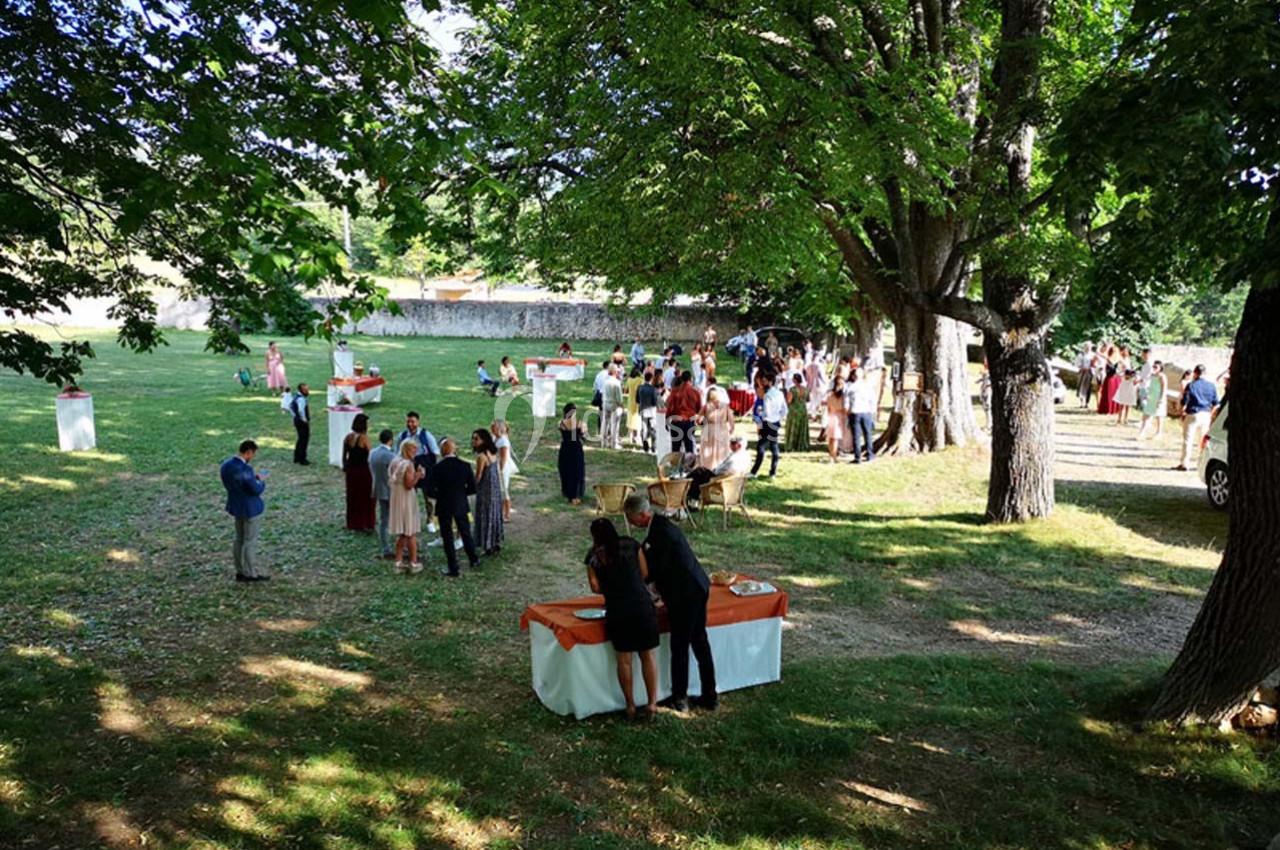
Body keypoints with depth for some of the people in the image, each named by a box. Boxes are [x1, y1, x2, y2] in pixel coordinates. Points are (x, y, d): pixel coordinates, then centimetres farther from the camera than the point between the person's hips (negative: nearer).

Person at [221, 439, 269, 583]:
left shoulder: (226, 465, 0)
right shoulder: (245, 469, -28)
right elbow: (257, 490, -22)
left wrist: (254, 477, 8)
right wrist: (261, 481, -3)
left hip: (236, 507, 8)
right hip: (251, 509, -8)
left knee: (239, 540, 17)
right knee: (250, 542, 2)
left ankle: (240, 572, 25)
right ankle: (252, 574, 12)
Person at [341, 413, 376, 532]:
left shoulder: (348, 437, 0)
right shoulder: (364, 438, -18)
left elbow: (344, 456, 7)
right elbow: (371, 454, -15)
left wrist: (344, 468, 18)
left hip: (351, 470, 6)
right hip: (363, 470, -6)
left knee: (352, 497, 16)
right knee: (366, 497, 9)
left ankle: (353, 523, 24)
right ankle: (365, 524, 15)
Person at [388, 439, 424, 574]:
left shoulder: (395, 462, 7)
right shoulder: (408, 464, -18)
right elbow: (409, 485, -21)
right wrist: (418, 476, -12)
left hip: (396, 500, 8)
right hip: (406, 501, -8)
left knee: (401, 534, 15)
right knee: (411, 533, 3)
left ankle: (399, 563, 18)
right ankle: (414, 563, 8)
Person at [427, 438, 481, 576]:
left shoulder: (437, 468, -16)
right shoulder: (465, 466, -9)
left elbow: (430, 491, -14)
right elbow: (472, 488, -5)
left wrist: (439, 496, 5)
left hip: (444, 508, -3)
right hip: (461, 506, 3)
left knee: (448, 538, 8)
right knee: (465, 533, 21)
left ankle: (453, 569, 13)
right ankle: (473, 560, 35)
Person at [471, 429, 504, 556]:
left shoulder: (481, 456, -21)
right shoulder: (493, 453, 3)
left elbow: (478, 477, -16)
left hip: (485, 491, -8)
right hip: (496, 489, 8)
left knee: (486, 516, 3)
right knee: (495, 515, 17)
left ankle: (488, 546, 9)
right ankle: (497, 543, 27)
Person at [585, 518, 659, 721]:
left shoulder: (593, 557, 4)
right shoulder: (631, 545, 6)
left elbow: (595, 587, 0)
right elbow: (645, 574, 9)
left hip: (617, 612, 0)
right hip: (642, 606, 1)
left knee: (624, 659, 11)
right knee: (648, 656, 11)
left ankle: (630, 706, 18)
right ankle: (652, 703, 12)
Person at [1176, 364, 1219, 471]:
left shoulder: (1191, 386, -8)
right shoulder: (1211, 386, 5)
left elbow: (1184, 403, -9)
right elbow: (1215, 404, 8)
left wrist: (1183, 414, 3)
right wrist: (1211, 416, 18)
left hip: (1193, 415, -4)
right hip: (1206, 415, 4)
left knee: (1188, 440, -1)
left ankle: (1185, 463, -3)